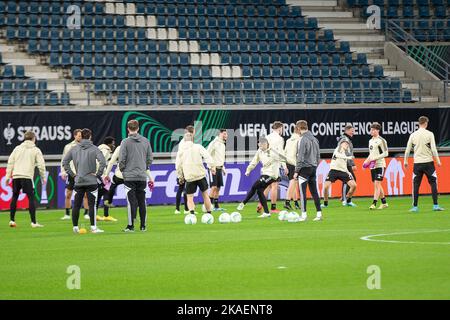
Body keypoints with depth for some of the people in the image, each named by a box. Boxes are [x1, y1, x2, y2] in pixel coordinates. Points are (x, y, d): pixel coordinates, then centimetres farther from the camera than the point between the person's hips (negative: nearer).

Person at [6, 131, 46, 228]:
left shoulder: (17, 148, 15)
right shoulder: (36, 150, 6)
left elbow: (10, 162, 10)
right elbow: (41, 165, 1)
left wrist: (8, 176, 11)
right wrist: (43, 177, 11)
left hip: (16, 176, 4)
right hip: (27, 176, -4)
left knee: (14, 197, 16)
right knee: (31, 198, -2)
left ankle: (12, 220, 15)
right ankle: (34, 222, -8)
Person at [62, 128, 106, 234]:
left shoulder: (74, 149, 6)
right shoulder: (94, 149, -6)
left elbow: (65, 162, 7)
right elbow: (102, 162, -17)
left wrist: (72, 173, 10)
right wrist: (98, 174, -6)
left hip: (78, 182, 4)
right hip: (91, 181, -4)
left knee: (76, 205, 8)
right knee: (92, 205, -4)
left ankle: (75, 227, 11)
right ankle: (93, 227, -7)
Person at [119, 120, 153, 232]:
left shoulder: (125, 142, -8)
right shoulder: (146, 141, 5)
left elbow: (122, 159, -9)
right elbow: (150, 158, 8)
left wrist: (122, 170, 9)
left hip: (129, 176, -3)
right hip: (142, 176, 3)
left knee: (132, 201, -3)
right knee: (142, 201, 8)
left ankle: (131, 226, -5)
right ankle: (143, 226, 10)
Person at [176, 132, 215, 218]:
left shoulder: (181, 151, 7)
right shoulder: (198, 147, 4)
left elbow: (178, 166, 6)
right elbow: (207, 156, -10)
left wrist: (181, 177, 16)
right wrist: (212, 166, -9)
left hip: (189, 178, 0)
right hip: (201, 175, 0)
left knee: (190, 198, 5)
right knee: (205, 194, 14)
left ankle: (192, 213, -20)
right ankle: (209, 214, 15)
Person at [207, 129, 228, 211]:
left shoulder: (223, 144, 16)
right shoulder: (214, 143, -12)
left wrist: (223, 168, 21)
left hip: (219, 168, 8)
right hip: (214, 168, -8)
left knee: (218, 188, 7)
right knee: (214, 187, -14)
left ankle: (216, 206, 11)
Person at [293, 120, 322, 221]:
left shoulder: (303, 140, -13)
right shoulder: (315, 139, 10)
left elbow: (300, 157, -14)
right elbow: (318, 155, 16)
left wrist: (296, 171, -10)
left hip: (304, 168, -7)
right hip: (313, 168, 7)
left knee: (302, 192, -3)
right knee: (314, 191, 10)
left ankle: (304, 214, -6)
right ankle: (319, 213, 8)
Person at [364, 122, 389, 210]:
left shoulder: (381, 140, -8)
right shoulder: (370, 141, 16)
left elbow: (386, 153, -11)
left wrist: (375, 158, -18)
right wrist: (367, 160, 8)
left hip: (380, 165, -8)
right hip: (372, 166, 8)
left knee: (377, 184, -14)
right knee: (376, 185, 11)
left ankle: (374, 203, -18)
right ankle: (384, 203, 20)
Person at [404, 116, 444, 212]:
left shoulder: (413, 135, 3)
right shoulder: (429, 134, -5)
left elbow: (408, 150, 7)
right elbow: (433, 149, -8)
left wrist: (405, 161, 19)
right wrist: (438, 161, 1)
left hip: (417, 163, 2)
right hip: (428, 162, -2)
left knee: (416, 185, 6)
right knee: (433, 183, 5)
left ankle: (415, 207, 4)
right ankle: (435, 205, 0)